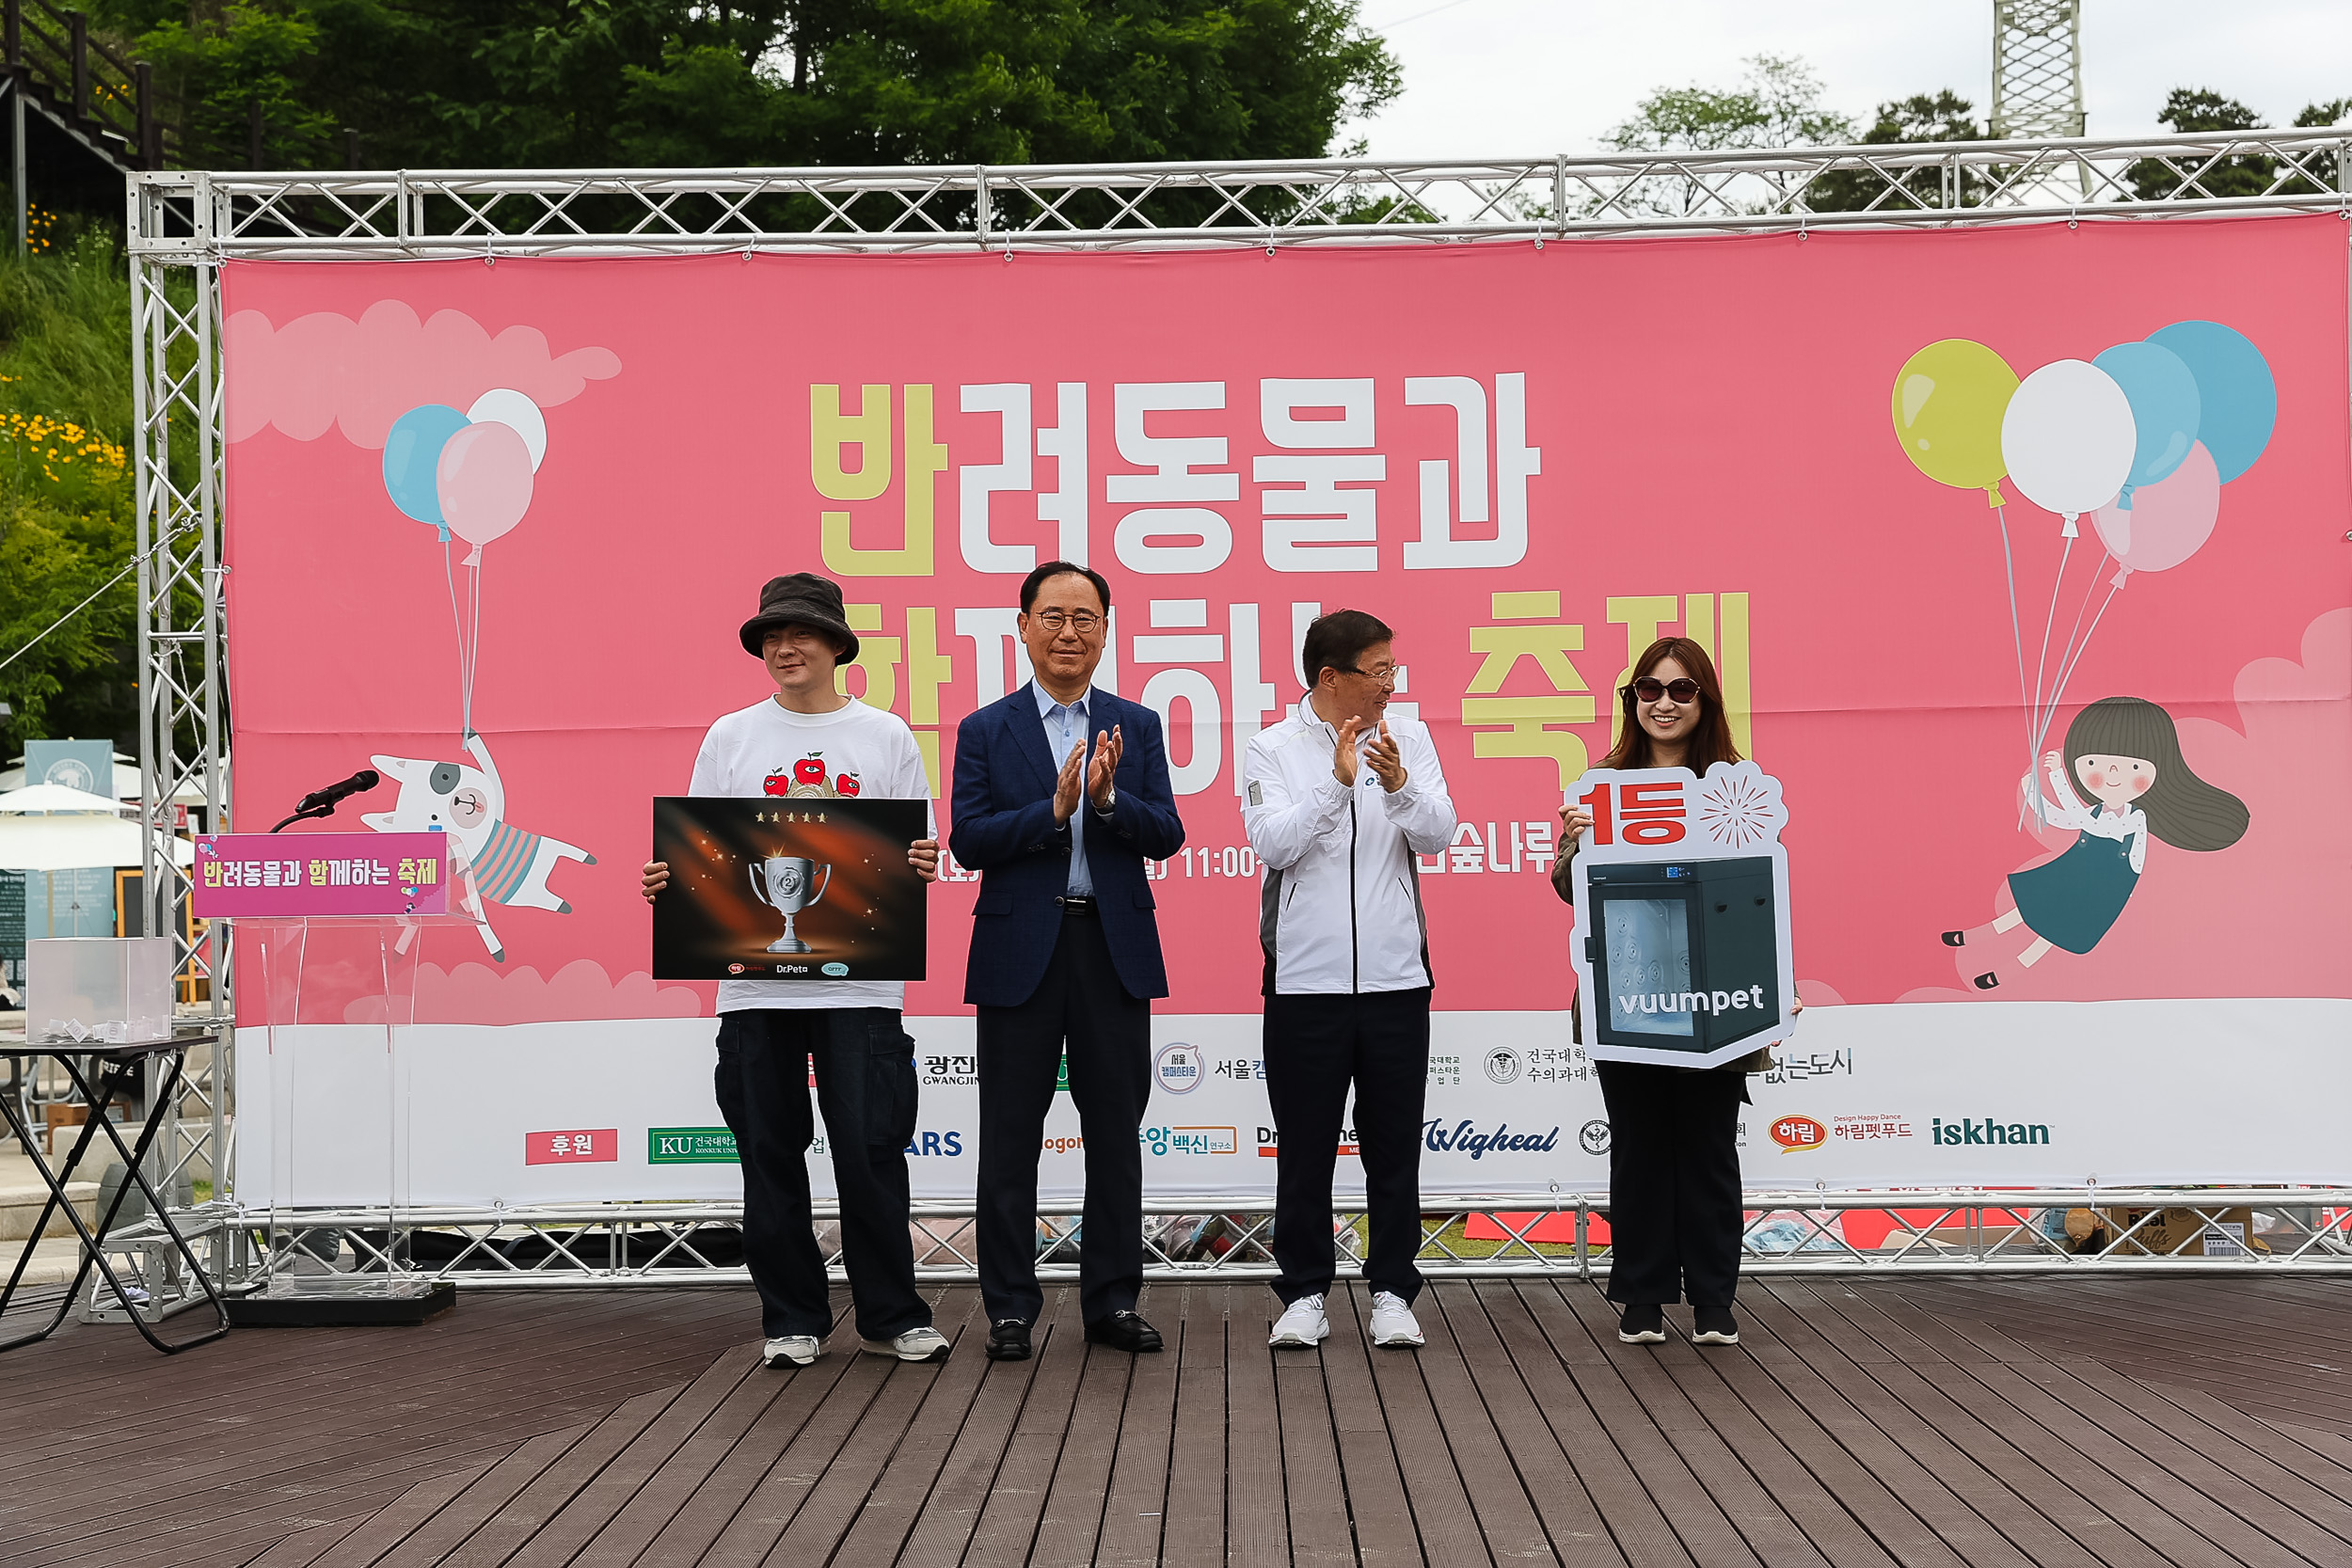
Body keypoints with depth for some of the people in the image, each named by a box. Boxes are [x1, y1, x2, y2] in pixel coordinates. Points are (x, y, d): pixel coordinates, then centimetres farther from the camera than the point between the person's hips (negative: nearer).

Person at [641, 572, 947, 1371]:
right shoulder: (730, 738, 10)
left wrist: (924, 866, -13)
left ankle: (890, 1317, 12)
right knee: (770, 1154, 6)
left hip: (860, 979, -1)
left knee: (869, 1148, -2)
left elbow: (917, 856, 8)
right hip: (754, 979, 2)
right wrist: (666, 879, -9)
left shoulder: (886, 736, 7)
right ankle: (792, 1319, 18)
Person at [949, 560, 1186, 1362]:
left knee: (1115, 1131, 8)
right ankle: (1010, 1307, 14)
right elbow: (967, 842, -7)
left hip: (1116, 948, 2)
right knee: (1010, 1137, 4)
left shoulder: (1137, 727, 8)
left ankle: (1112, 1301, 19)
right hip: (1021, 951, -2)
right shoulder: (985, 731, 3)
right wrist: (1053, 809, -19)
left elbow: (1166, 836, 0)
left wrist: (1109, 798, -18)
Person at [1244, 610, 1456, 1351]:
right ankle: (1304, 1295, 16)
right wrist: (1338, 781, -25)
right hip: (1305, 979, -2)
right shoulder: (1274, 750, -1)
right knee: (1305, 1147, 6)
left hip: (1395, 976, 2)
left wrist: (1398, 784, -22)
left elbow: (1437, 836, -4)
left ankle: (1392, 1292, 18)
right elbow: (1272, 843, -15)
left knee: (1394, 1144, 7)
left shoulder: (1408, 738, 5)